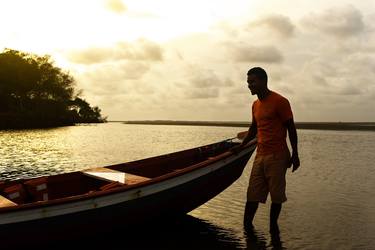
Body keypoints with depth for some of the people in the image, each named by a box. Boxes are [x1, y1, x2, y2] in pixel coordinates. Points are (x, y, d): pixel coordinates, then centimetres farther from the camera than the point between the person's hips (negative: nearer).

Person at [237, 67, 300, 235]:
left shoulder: (279, 101, -8)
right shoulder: (255, 104, 14)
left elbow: (291, 128, -6)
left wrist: (295, 154, -6)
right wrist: (241, 146, 20)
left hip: (277, 156, -6)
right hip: (260, 156, 6)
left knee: (276, 195, 3)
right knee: (253, 194, 4)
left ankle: (273, 226, 18)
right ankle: (247, 226, 10)